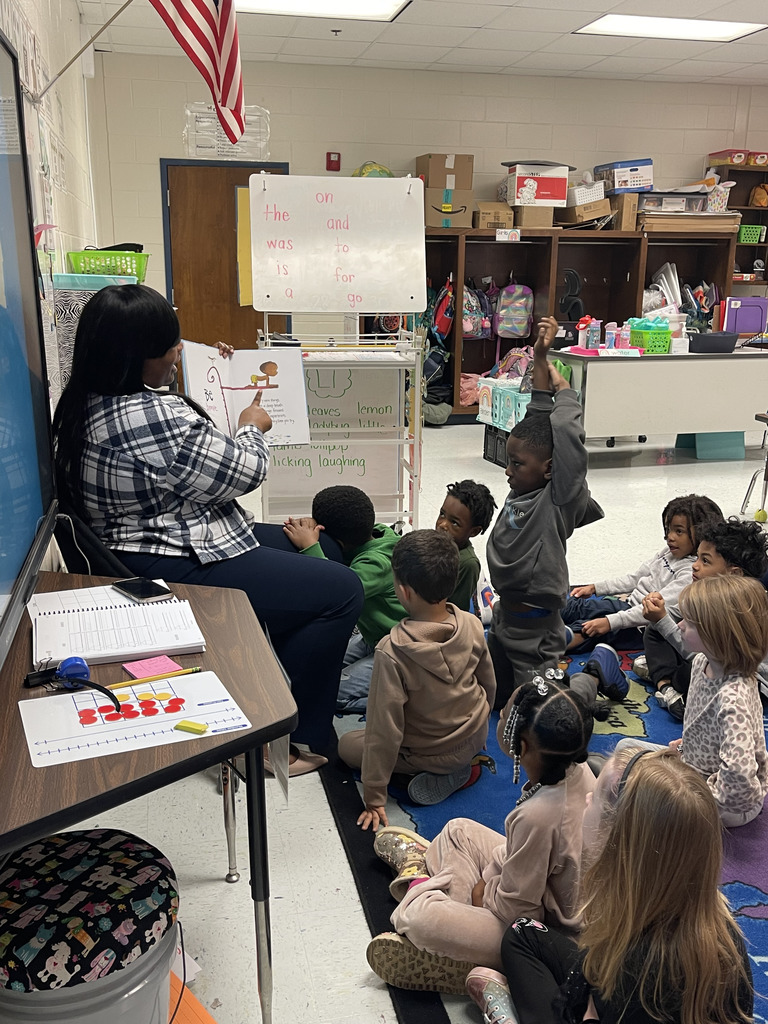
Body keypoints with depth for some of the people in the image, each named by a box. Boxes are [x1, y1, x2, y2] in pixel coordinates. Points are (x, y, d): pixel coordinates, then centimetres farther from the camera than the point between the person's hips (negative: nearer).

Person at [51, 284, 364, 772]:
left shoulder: (84, 404, 4)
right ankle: (299, 740, 7)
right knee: (343, 590, -5)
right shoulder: (158, 419, -29)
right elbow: (245, 472, -17)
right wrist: (251, 428, 3)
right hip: (183, 575, -11)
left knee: (309, 548, 25)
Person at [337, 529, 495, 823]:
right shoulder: (472, 625, -18)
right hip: (476, 736, 6)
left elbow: (385, 728, -26)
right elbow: (489, 685, -1)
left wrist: (374, 797, -12)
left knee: (347, 744, 17)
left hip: (429, 752, -6)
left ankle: (441, 776, 1)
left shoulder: (392, 651, -33)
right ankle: (464, 761, 14)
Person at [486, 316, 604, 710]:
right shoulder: (521, 492, -1)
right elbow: (537, 422, -1)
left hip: (535, 629, -8)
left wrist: (561, 385, -13)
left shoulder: (559, 500, -19)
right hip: (503, 617, 8)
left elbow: (567, 434, -28)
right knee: (495, 697, 22)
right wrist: (540, 359, -3)